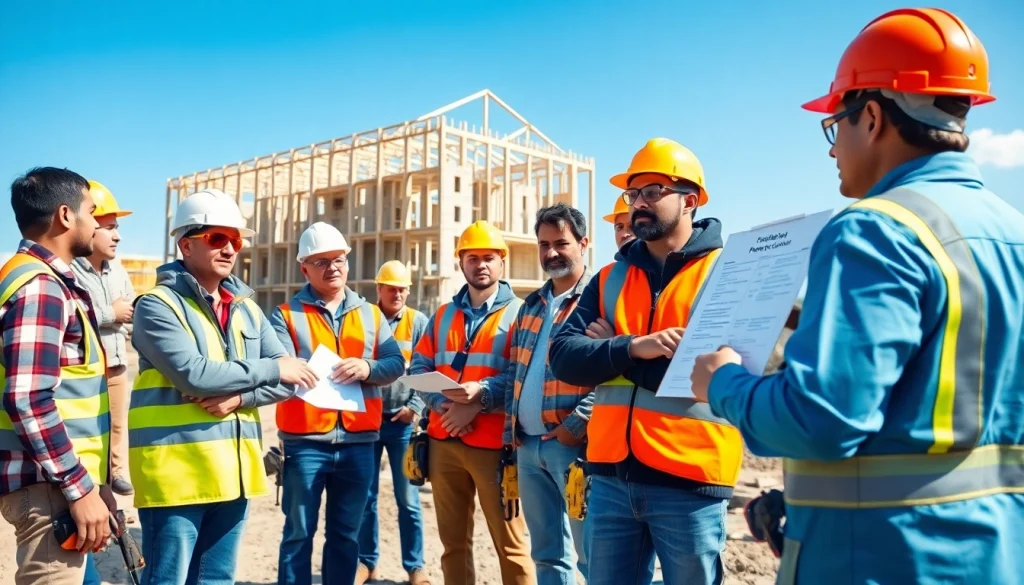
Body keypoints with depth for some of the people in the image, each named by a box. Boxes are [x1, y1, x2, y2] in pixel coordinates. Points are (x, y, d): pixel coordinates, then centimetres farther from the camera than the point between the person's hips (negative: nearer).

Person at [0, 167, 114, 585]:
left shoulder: (47, 281, 14)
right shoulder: (40, 287, -16)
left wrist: (89, 480, 20)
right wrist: (79, 488, -21)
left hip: (58, 479, 10)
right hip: (49, 485, -10)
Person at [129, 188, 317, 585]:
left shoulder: (247, 309, 12)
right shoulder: (157, 305, -7)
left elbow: (292, 379, 6)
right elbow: (194, 374, -21)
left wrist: (239, 396, -12)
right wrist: (271, 369, -11)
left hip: (234, 470, 6)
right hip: (176, 471, -6)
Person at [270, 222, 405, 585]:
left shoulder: (371, 314, 11)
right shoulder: (286, 314, 1)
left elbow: (396, 363, 2)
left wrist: (367, 368, -18)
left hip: (358, 441, 3)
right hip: (305, 441, -3)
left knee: (346, 533, 15)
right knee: (299, 533, 9)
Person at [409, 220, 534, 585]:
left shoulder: (518, 313, -1)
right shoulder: (443, 315, 14)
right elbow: (419, 368, 8)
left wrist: (480, 396, -21)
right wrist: (445, 403, -9)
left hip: (494, 443, -5)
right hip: (444, 441, 5)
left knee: (509, 543, 1)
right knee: (453, 539, 16)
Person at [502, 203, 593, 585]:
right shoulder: (532, 305, 17)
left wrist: (575, 427, -18)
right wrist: (510, 431, 13)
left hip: (575, 446, -7)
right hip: (527, 446, 7)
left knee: (591, 554, 1)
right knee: (546, 554, 16)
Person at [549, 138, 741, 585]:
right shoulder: (610, 278, 9)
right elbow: (563, 357, -1)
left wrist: (612, 353, -9)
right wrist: (633, 347, -20)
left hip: (689, 481, -4)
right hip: (611, 476, 5)